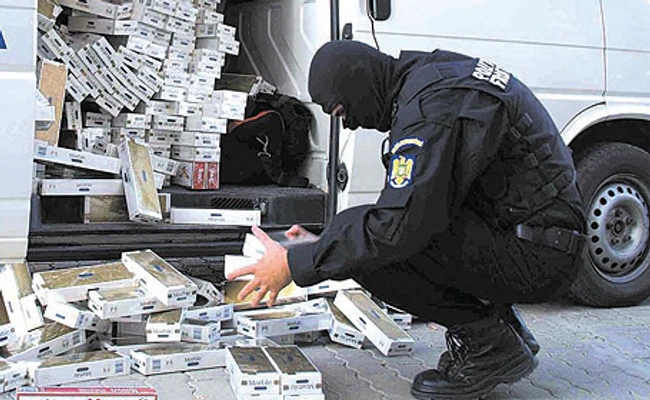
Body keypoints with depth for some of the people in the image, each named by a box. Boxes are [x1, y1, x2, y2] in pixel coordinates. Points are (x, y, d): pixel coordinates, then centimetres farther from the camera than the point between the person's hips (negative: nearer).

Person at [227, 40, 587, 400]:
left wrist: (296, 264, -16)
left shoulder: (430, 105, -20)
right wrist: (322, 243, 16)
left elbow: (399, 226, -28)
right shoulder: (435, 76, 13)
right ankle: (504, 328, 14)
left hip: (536, 258, -10)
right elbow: (411, 206, 19)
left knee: (376, 243, -22)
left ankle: (489, 345, -5)